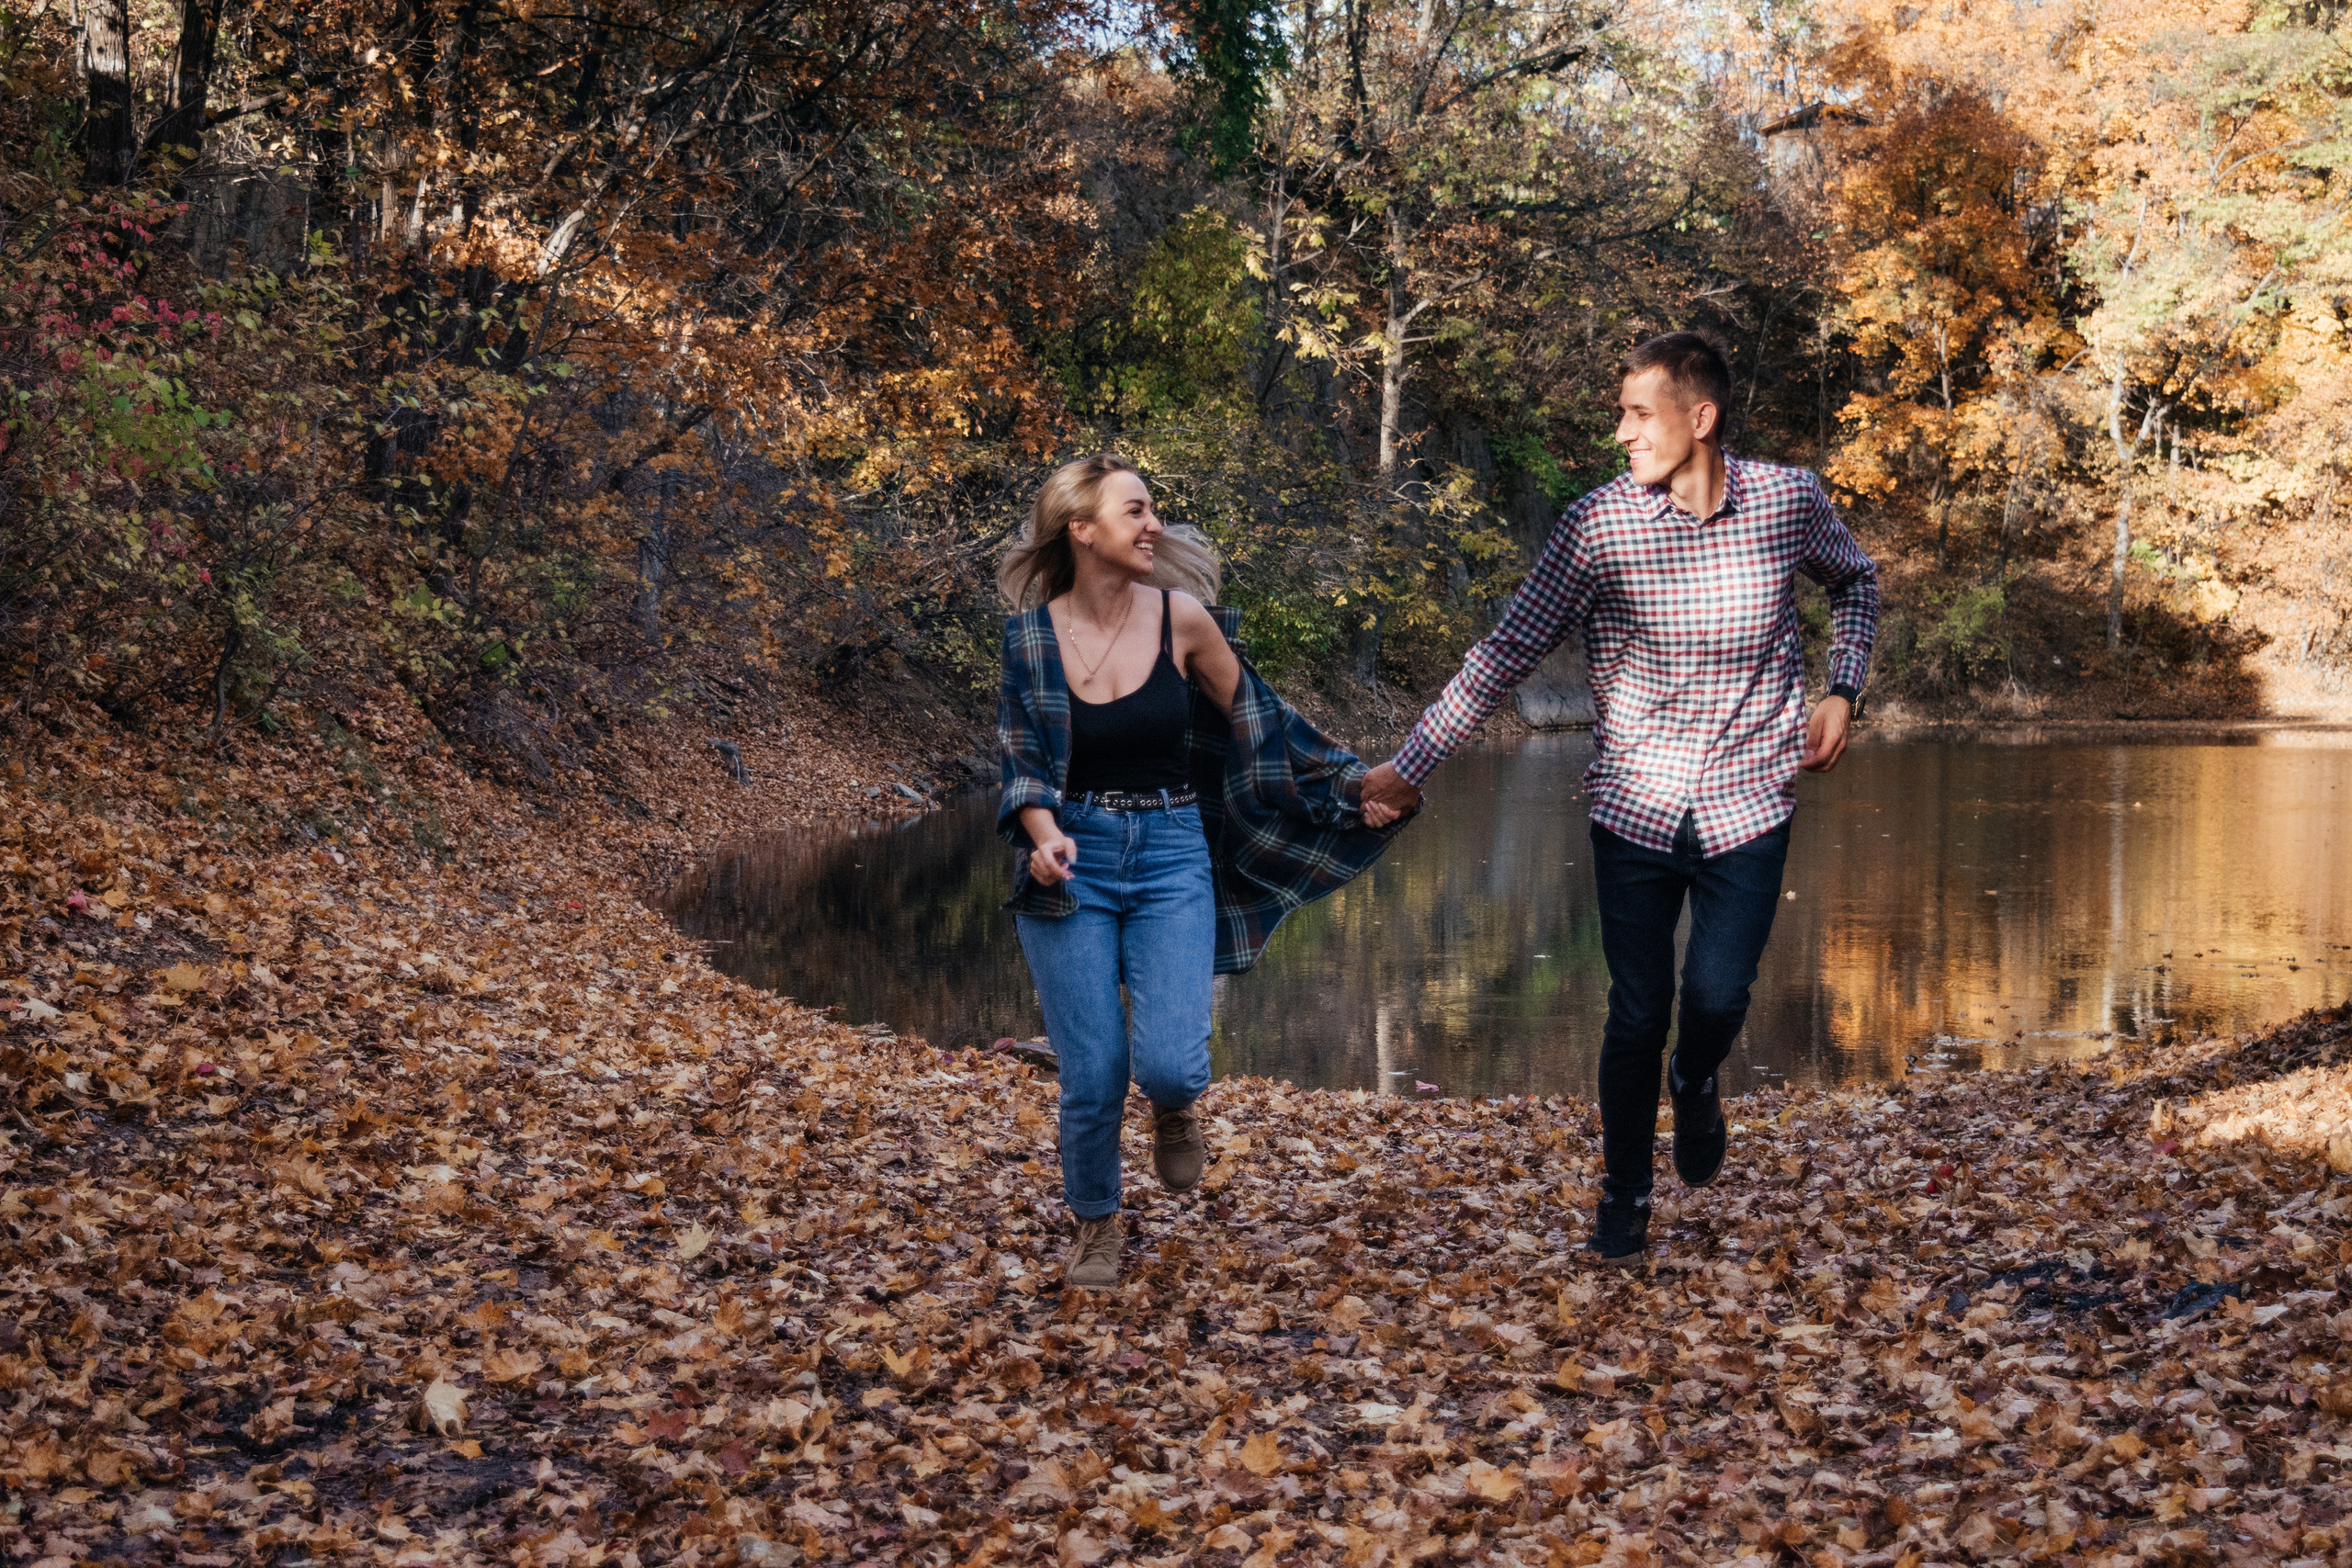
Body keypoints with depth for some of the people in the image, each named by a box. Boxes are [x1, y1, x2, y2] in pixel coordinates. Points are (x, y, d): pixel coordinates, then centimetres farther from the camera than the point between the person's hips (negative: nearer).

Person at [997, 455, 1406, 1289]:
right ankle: (1094, 1225, 25)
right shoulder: (1031, 635, -3)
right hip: (1073, 863, 0)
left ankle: (1175, 1107, 23)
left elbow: (1255, 721, 10)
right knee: (1093, 1076, -2)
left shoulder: (1182, 619, -2)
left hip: (1172, 854, 0)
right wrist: (1043, 834, -20)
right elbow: (1023, 764, 0)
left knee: (1169, 1063, -16)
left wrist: (1355, 786, 11)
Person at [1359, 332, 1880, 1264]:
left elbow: (1856, 584, 18)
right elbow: (1508, 652, -6)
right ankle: (1624, 1194, 25)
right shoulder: (1599, 524, -9)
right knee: (1638, 1012, 2)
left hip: (1747, 803, 1)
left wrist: (1842, 693, 5)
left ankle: (1695, 1084, 31)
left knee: (1718, 997, -7)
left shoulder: (1788, 502, -4)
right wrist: (1409, 766, -9)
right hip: (1635, 803, -1)